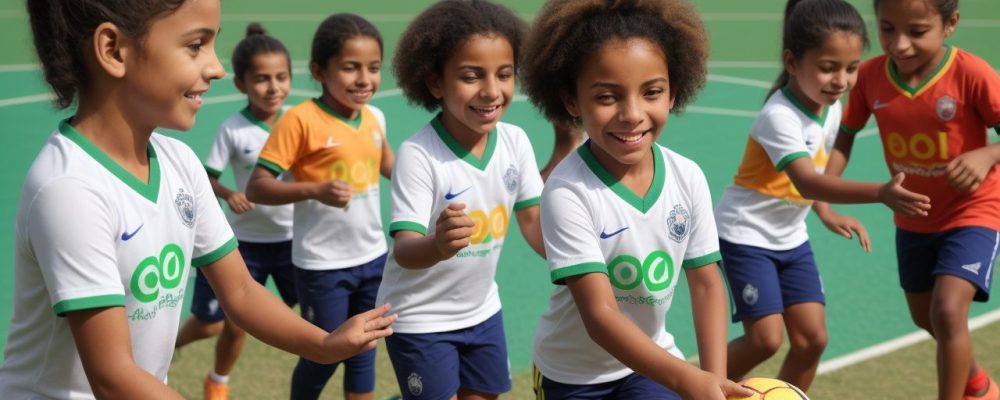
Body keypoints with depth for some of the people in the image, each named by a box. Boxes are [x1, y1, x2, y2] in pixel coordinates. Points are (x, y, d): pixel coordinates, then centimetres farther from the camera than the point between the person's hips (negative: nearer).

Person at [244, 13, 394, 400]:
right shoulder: (301, 120, -17)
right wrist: (315, 189, -33)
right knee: (323, 355, 7)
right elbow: (256, 187, -20)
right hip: (323, 265, -5)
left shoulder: (375, 117, 1)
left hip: (372, 259, 5)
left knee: (363, 352, 16)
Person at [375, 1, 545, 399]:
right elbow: (404, 250, -30)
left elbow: (534, 221, 0)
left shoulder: (515, 141, -9)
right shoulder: (418, 154, -24)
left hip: (481, 310, 6)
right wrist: (439, 245, -51)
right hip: (420, 318, -5)